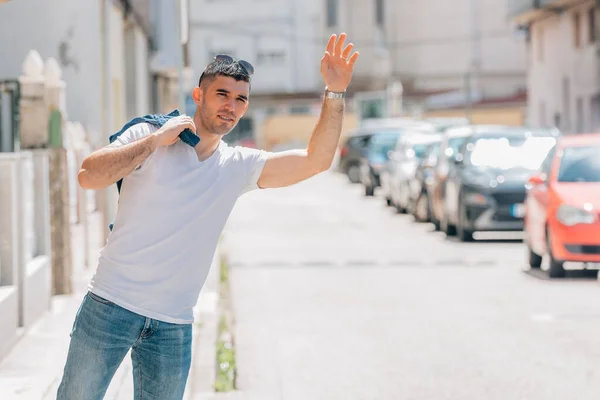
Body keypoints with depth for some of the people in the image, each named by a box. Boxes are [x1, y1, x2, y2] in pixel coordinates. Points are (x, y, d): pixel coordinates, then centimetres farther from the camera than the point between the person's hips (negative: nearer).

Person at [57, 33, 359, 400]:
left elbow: (316, 160, 1)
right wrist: (155, 140, -16)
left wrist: (335, 92, -9)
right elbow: (89, 176, -15)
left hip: (174, 325, 3)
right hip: (111, 305, -3)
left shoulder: (240, 167, 8)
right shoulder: (149, 137, -2)